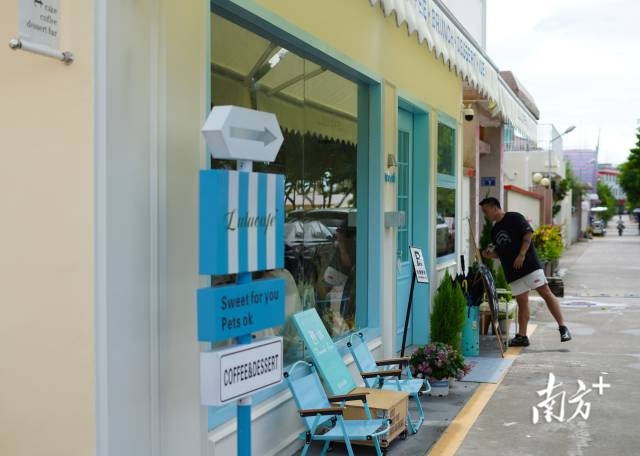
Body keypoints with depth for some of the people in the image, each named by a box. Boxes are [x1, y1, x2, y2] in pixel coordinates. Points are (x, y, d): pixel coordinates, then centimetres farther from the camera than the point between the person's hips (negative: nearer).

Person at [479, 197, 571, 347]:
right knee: (522, 302, 6)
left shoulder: (514, 218, -2)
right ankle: (522, 336, 7)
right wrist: (491, 254, 3)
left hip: (529, 264, -7)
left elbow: (528, 233, -10)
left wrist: (522, 254, -18)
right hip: (512, 272, 7)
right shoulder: (495, 230, 19)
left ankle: (563, 328, -11)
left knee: (546, 293, -11)